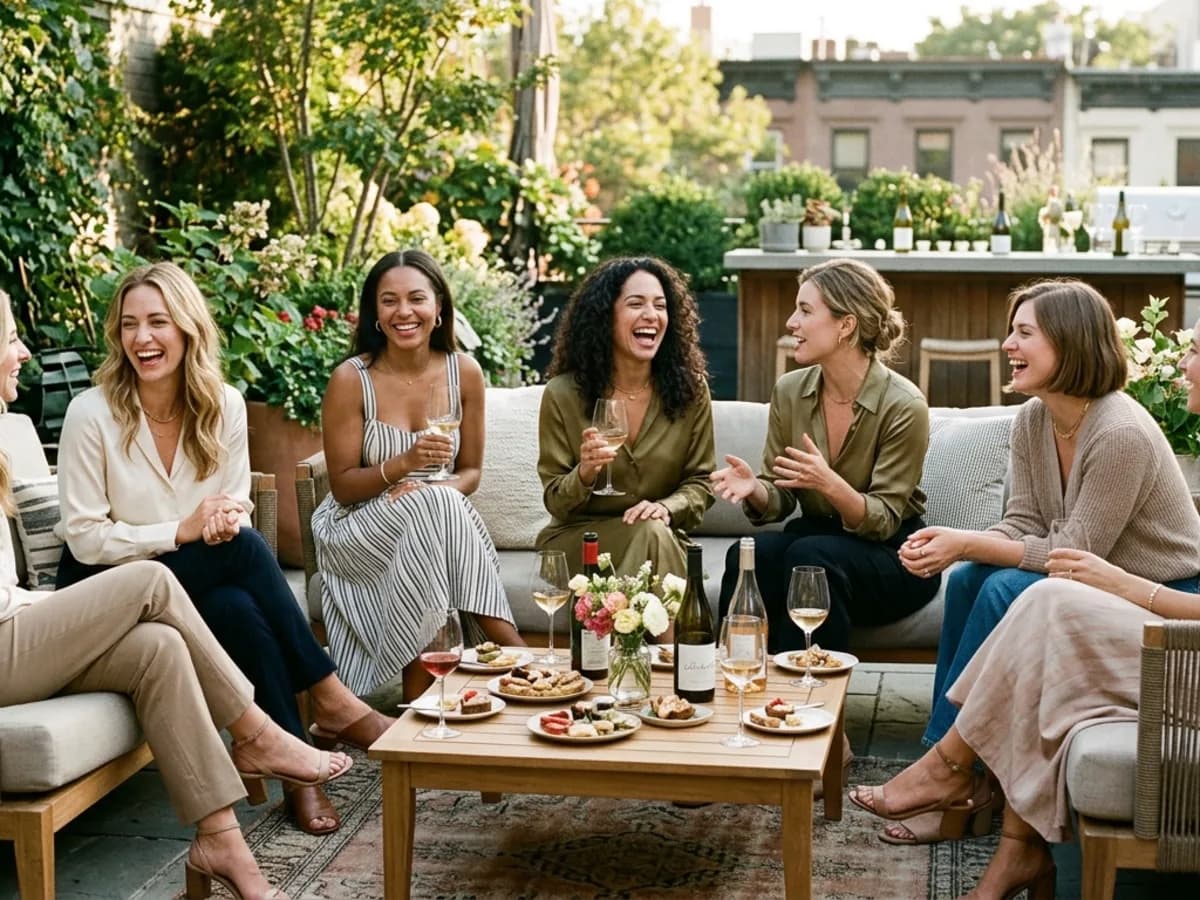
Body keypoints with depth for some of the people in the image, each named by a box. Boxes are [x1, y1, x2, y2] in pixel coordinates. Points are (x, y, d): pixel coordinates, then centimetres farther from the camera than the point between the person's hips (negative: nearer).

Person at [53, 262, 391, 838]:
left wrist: (227, 517, -20)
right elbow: (84, 538, -13)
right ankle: (328, 700, -21)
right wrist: (181, 532, -24)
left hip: (199, 578, 4)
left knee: (239, 609, -31)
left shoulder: (225, 406, -3)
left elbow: (236, 510, 6)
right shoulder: (91, 413, -15)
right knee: (243, 552, -29)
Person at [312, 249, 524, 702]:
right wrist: (404, 464, -27)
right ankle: (516, 653, -27)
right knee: (433, 509, -34)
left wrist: (432, 491, -18)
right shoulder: (351, 379, -11)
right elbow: (342, 486, -8)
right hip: (359, 526, -2)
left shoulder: (465, 372, -2)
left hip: (441, 515, 3)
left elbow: (471, 470, 6)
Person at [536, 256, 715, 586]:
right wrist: (584, 475, -26)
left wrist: (666, 507, -19)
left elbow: (700, 481, 3)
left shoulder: (690, 389, -2)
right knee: (648, 534, -32)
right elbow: (555, 503, -3)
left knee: (654, 527, -32)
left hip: (663, 541, 2)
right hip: (577, 540, -2)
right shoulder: (562, 394, -7)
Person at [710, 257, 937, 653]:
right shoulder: (789, 391, -1)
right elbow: (780, 500, 5)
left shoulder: (903, 406, -16)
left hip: (892, 558, -4)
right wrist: (754, 489, -19)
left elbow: (882, 521, -14)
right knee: (746, 556, -28)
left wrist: (831, 485, -34)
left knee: (810, 557, -35)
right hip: (814, 534, 4)